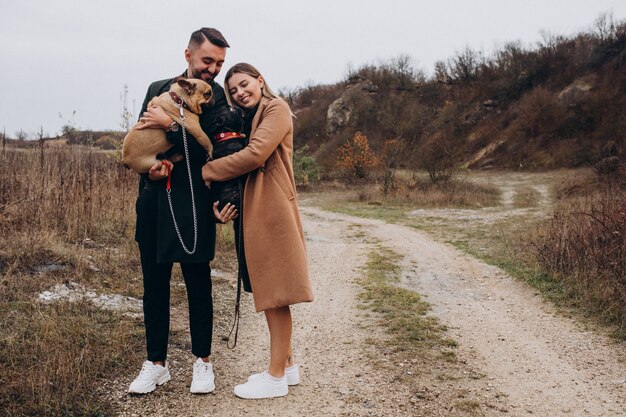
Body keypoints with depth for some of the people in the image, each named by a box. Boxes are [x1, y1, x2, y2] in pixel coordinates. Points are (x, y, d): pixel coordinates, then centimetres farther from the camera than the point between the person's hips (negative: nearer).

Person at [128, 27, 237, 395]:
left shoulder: (221, 99, 0)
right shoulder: (159, 89, 13)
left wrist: (171, 126, -14)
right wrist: (148, 168, -6)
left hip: (193, 203, -4)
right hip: (154, 199, 4)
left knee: (198, 284, 4)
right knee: (154, 284, 9)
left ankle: (203, 362, 20)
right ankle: (156, 363, 21)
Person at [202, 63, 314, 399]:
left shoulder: (276, 108, -5)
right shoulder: (250, 119, 22)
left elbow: (256, 154, -17)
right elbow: (244, 163, 17)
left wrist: (208, 171, -8)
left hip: (272, 210, -9)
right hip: (255, 212, 9)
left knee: (274, 294, -4)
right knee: (268, 293, 12)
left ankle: (276, 377, 4)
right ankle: (286, 365, 23)